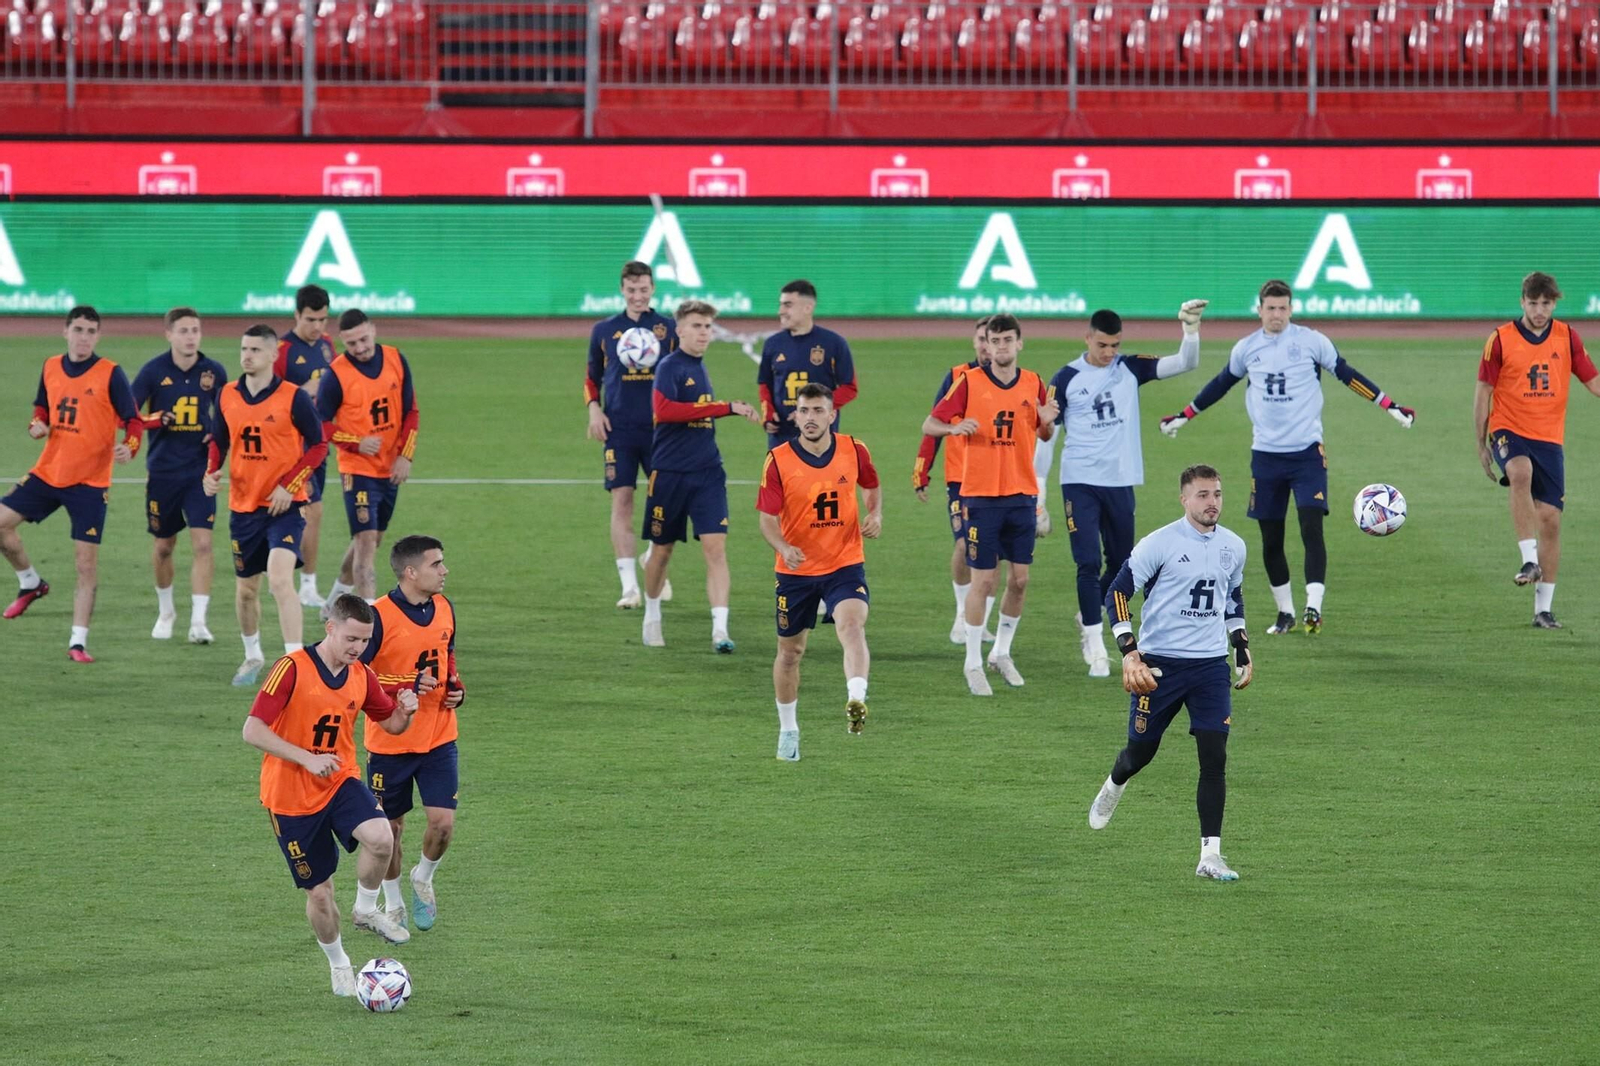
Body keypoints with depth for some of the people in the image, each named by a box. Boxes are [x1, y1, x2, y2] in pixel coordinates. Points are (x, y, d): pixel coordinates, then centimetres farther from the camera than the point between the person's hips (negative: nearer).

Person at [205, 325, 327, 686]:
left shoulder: (292, 398, -10)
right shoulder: (228, 396, 3)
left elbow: (318, 444, -6)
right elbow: (219, 441, 16)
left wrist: (289, 486, -15)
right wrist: (211, 472, -4)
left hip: (284, 506, -5)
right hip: (243, 506, 5)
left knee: (280, 578, -22)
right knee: (246, 588, 15)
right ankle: (252, 656, 37)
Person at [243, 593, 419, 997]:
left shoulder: (361, 676, 1)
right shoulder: (292, 669, -17)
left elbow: (391, 724, 15)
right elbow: (253, 731, -21)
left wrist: (405, 712, -9)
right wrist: (308, 759, -28)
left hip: (341, 782, 4)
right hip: (291, 797, -4)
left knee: (380, 838, -27)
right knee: (319, 893, 3)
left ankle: (367, 910, 0)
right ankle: (338, 965, 29)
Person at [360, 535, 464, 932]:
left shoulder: (444, 609, 4)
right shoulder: (379, 616, -17)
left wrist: (456, 689, 0)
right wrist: (407, 687, -24)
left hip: (439, 738, 4)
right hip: (390, 742, -4)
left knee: (443, 822, -7)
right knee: (390, 827, 8)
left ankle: (423, 879, 23)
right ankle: (393, 905, 28)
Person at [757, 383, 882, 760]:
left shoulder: (854, 451, -5)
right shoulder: (779, 460, -10)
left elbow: (872, 486, 17)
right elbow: (768, 519, -9)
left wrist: (875, 514, -4)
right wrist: (784, 548, -29)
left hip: (845, 563, -1)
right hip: (796, 571, 1)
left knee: (852, 627, -29)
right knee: (790, 651, 12)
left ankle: (856, 701, -44)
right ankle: (788, 729, 31)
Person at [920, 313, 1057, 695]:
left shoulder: (1033, 384, 5)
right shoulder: (970, 382, -5)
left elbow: (1044, 435, 17)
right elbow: (929, 424, -3)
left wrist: (1047, 421, -7)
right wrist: (955, 428, -25)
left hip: (1022, 494, 4)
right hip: (981, 494, -4)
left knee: (1019, 578, 5)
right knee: (983, 580, -4)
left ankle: (1002, 652, 23)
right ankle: (973, 664, 6)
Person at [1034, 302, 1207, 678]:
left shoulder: (1131, 369, 2)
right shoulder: (1066, 379, -3)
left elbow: (1185, 364, -7)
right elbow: (1047, 434, 1)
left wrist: (1191, 329, -25)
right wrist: (1037, 489, -2)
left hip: (1120, 483, 3)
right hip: (1080, 484, -3)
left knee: (1121, 564, 13)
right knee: (1089, 563, -10)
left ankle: (1088, 618, 38)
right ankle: (1096, 650, -5)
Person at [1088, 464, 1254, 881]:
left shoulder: (1234, 546, 6)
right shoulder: (1160, 544, -11)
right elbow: (1118, 593, -9)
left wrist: (1243, 652, 20)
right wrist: (1130, 655, -17)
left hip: (1211, 664, 3)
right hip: (1160, 664, -3)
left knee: (1215, 757, -8)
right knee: (1141, 751, 9)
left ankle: (1210, 855, -6)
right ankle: (1114, 787, 47)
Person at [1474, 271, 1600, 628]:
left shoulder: (1566, 337, 4)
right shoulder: (1501, 340, -3)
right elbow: (1483, 392, 3)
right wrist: (1482, 445, 4)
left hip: (1549, 437, 3)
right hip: (1509, 429, -3)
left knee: (1550, 518, -1)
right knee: (1521, 472, -37)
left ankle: (1543, 608, 7)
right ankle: (1529, 560, -37)